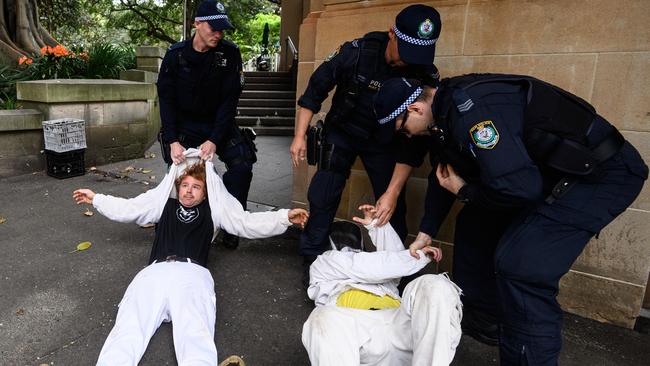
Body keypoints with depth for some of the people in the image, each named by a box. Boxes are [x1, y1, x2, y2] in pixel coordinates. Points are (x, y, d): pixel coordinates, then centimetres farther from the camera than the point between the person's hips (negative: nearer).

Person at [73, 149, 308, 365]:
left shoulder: (215, 207, 24)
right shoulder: (163, 202, 30)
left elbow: (248, 223, 17)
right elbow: (127, 209, 39)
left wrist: (285, 217, 8)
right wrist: (95, 199, 44)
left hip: (193, 274, -2)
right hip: (155, 272, 3)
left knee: (196, 342, -31)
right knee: (125, 335, -25)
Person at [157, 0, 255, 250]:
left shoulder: (230, 53, -11)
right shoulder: (176, 55, -9)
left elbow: (229, 100, -15)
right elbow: (166, 100, -9)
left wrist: (214, 140, -24)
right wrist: (173, 141, -22)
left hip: (219, 124, 0)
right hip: (185, 125, 1)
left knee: (242, 166, -18)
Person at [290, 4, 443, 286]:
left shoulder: (427, 75, -21)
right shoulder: (357, 52, -24)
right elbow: (314, 91, -10)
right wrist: (300, 136, -11)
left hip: (383, 142, 1)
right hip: (342, 133, 0)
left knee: (394, 206, -3)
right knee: (322, 196, -6)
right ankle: (313, 258, 13)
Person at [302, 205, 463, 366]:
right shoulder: (324, 262, 30)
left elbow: (398, 257, 20)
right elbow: (369, 268, 15)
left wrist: (378, 225, 24)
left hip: (396, 320, 4)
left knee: (434, 286, -24)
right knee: (325, 321, -37)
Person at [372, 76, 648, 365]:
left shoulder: (471, 107, -29)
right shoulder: (443, 113, 3)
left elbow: (519, 187, -34)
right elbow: (443, 174, 14)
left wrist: (464, 191, -14)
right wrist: (425, 234, 15)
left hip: (602, 172, -10)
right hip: (545, 171, 10)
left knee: (520, 264, -22)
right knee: (475, 222, 15)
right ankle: (478, 314, 32)